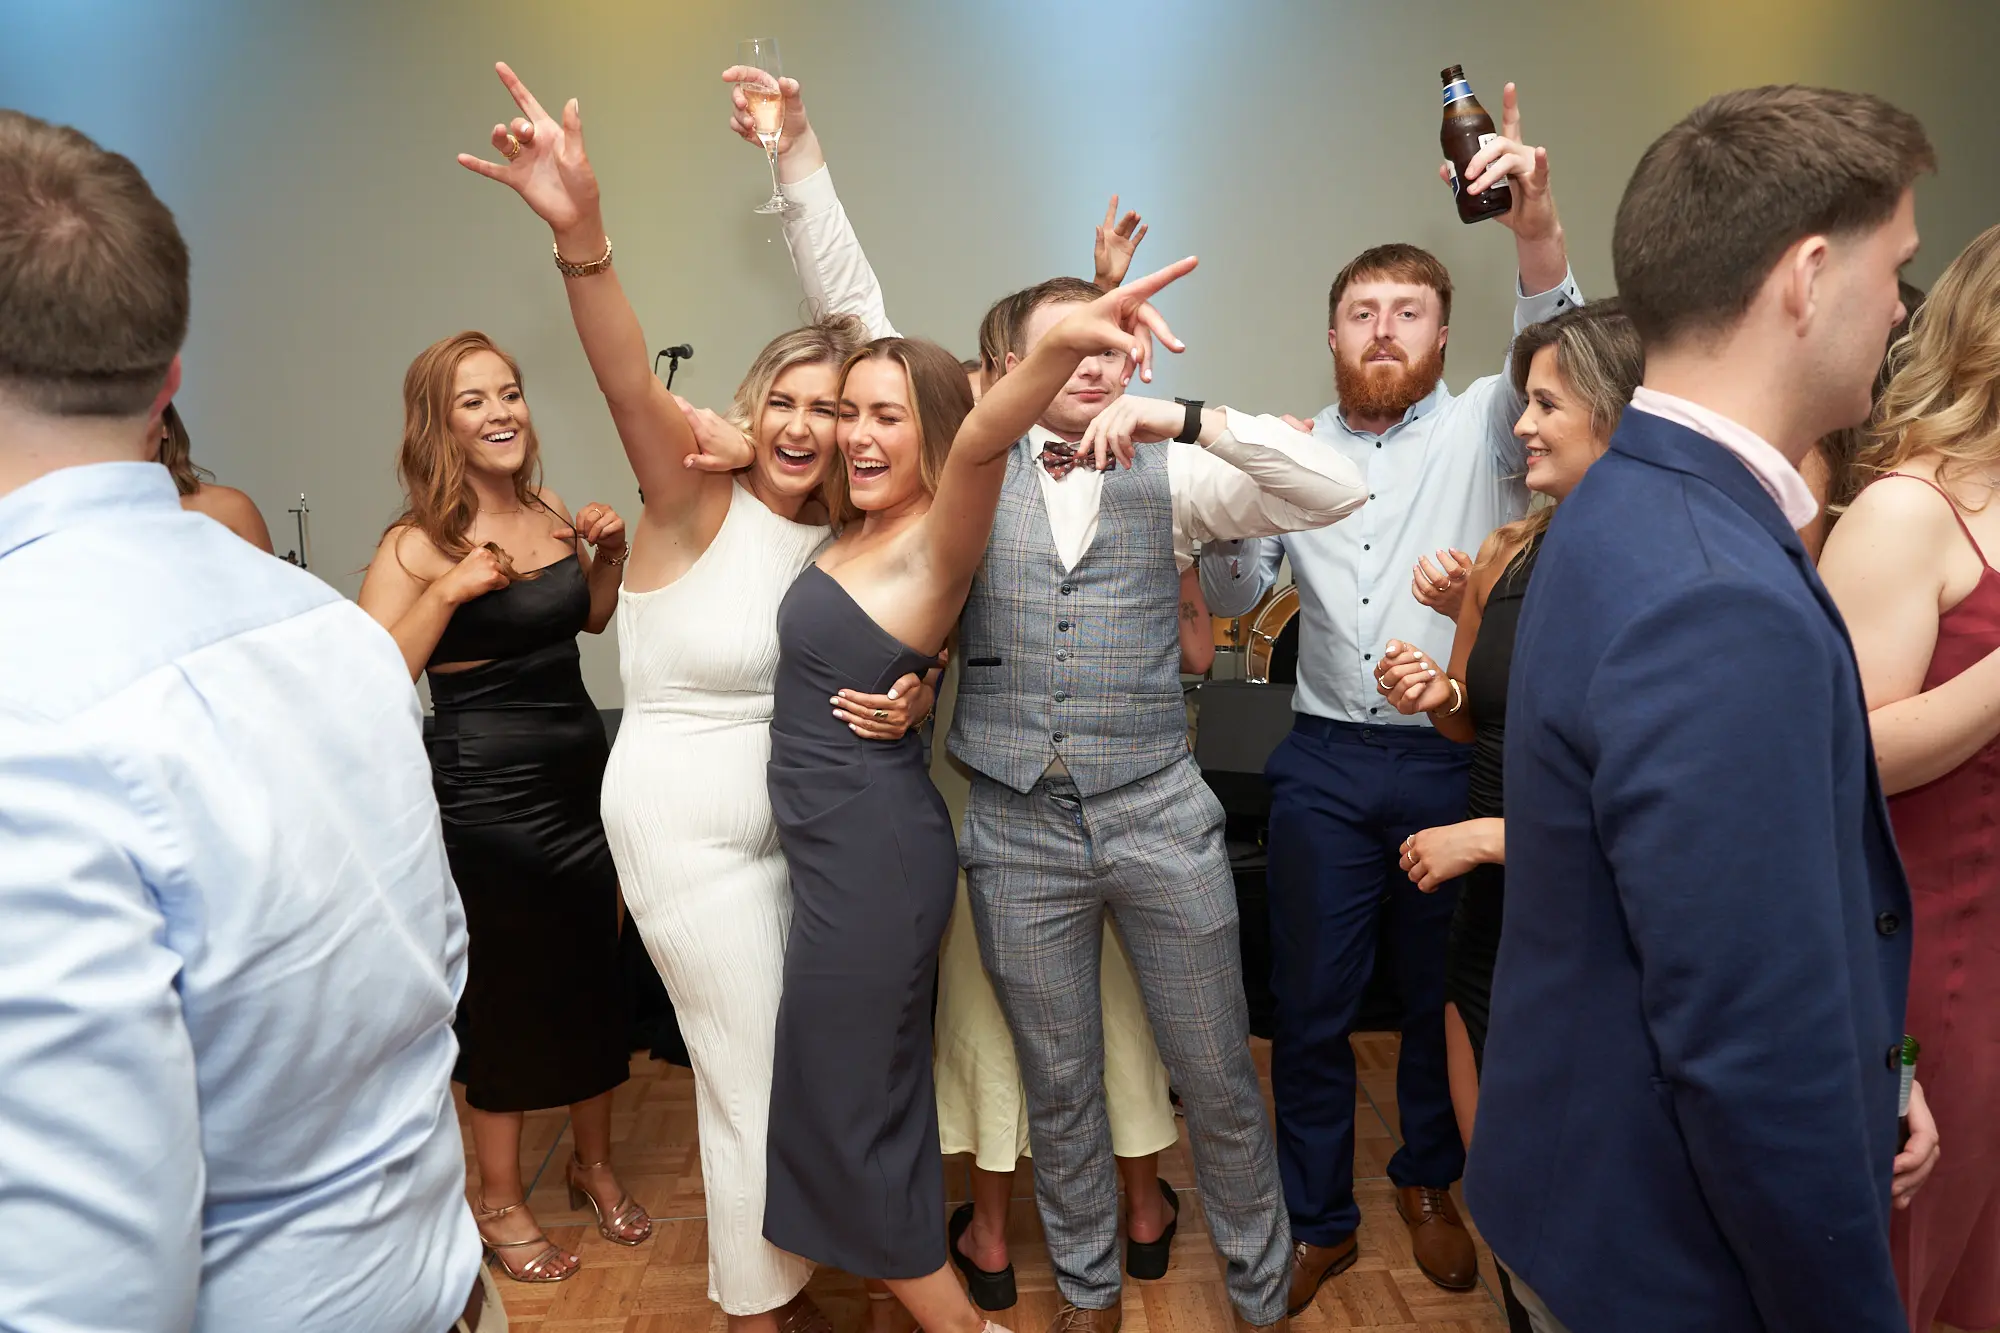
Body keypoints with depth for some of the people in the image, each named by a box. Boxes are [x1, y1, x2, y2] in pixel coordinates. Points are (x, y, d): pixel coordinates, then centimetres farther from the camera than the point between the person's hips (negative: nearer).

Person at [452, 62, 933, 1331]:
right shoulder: (697, 506, -15)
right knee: (755, 1076, 7)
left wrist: (906, 705, -15)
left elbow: (898, 672, 9)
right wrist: (582, 235, -50)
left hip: (804, 819, 6)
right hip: (691, 822, -6)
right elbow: (633, 384, -34)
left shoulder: (845, 542, 1)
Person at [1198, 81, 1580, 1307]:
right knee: (1312, 1007, 8)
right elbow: (1234, 599, 5)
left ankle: (1430, 1183, 40)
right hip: (1326, 762, 2)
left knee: (1442, 997, 15)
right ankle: (1321, 1222, 27)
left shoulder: (1481, 431, 2)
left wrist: (1537, 224, -35)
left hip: (1455, 762, -1)